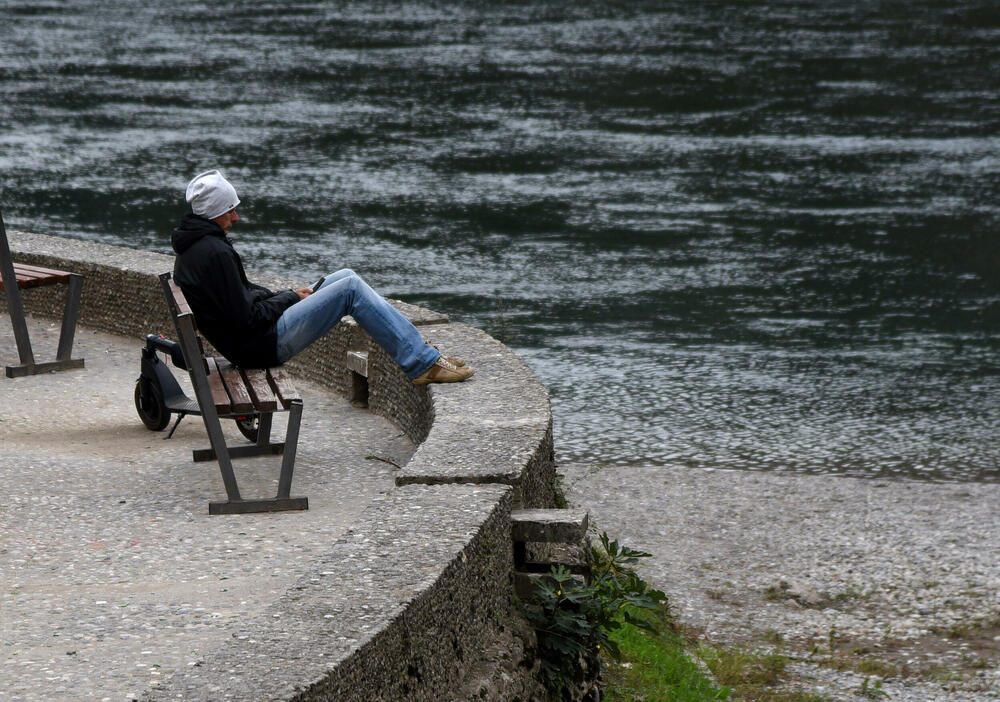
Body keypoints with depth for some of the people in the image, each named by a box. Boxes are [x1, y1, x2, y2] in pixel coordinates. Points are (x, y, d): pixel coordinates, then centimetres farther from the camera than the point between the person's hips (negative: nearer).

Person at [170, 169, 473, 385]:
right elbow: (245, 318, -24)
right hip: (259, 344, -11)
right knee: (351, 289, -9)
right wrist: (290, 298, -8)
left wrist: (287, 296, 8)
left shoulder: (191, 248, 12)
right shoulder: (214, 252, -22)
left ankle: (415, 349, 16)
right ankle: (423, 364, -6)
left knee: (345, 277, 13)